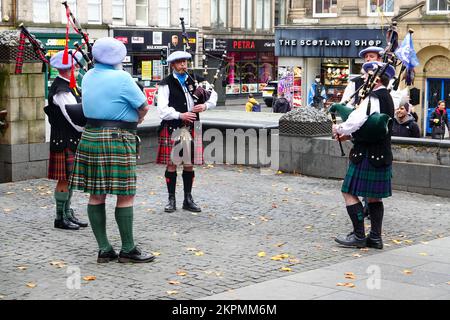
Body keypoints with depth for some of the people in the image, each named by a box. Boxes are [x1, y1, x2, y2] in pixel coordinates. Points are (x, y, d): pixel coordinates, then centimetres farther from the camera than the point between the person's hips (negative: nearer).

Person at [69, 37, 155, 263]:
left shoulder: (89, 76, 10)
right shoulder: (121, 78, -12)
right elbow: (143, 107, -5)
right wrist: (136, 120, 16)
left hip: (90, 137, 8)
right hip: (117, 140, -8)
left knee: (96, 194, 7)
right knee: (125, 195, -1)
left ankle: (104, 249, 12)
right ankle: (128, 250, 4)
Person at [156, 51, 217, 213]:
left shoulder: (194, 81, 11)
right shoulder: (166, 84, -3)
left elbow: (213, 95, 19)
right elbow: (163, 109, -10)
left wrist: (205, 105, -1)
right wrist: (180, 115, -19)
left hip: (191, 128, 4)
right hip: (172, 129, -4)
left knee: (189, 165, 8)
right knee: (171, 164, 1)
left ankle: (188, 199, 17)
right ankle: (171, 200, 11)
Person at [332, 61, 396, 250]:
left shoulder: (373, 98, -16)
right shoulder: (387, 98, 15)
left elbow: (356, 120, -27)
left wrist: (339, 129, -9)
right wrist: (350, 135, 14)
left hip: (367, 155, -9)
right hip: (382, 155, 9)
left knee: (349, 192, -3)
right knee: (374, 197, 13)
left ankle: (359, 236, -2)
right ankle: (375, 237, 15)